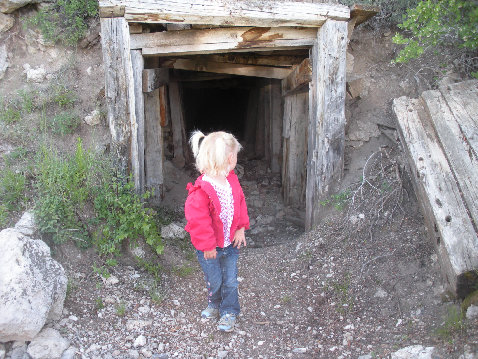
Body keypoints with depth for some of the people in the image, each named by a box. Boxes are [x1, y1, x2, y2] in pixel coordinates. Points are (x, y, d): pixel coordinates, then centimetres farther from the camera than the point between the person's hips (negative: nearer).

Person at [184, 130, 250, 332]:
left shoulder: (232, 181, -4)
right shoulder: (201, 190, -27)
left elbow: (240, 204, 9)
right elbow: (197, 220, -25)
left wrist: (241, 228, 1)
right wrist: (207, 246, -20)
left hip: (230, 243, 5)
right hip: (210, 247, -5)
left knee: (230, 280, 12)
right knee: (214, 281, 13)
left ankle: (229, 312, 31)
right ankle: (214, 305, 42)